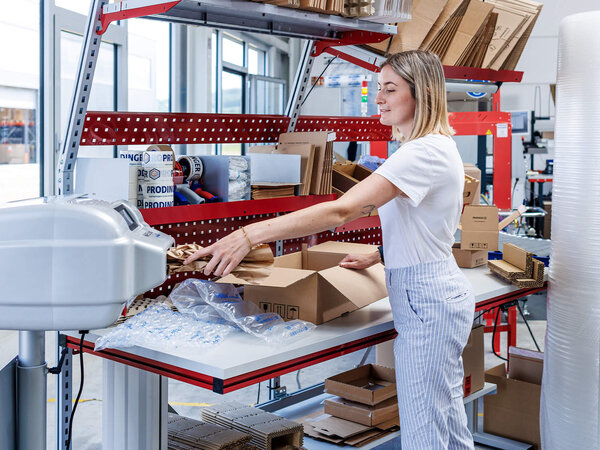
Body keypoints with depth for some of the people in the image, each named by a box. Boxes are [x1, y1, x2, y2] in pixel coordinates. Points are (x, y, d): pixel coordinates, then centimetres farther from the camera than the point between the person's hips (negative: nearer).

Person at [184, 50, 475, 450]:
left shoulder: (426, 151, -21)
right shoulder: (439, 147, 14)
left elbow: (341, 210, -29)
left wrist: (250, 235, -30)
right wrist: (378, 256, 11)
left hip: (426, 301, -11)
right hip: (437, 291, 11)